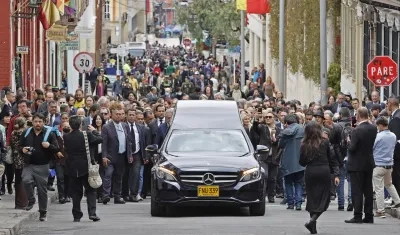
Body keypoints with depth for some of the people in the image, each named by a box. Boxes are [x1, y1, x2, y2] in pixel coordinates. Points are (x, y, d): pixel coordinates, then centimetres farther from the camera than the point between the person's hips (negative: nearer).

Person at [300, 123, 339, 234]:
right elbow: (332, 158, 0)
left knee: (312, 199, 10)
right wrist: (336, 174, 3)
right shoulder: (325, 142, -1)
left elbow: (302, 162, 4)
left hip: (310, 172, 1)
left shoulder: (305, 145, -2)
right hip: (324, 172, -1)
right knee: (324, 198, 5)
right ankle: (312, 220, -16)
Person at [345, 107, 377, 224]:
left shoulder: (357, 131, -20)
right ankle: (369, 216, 13)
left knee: (357, 191, -2)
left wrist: (349, 141, 1)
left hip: (357, 164, -6)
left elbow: (352, 148, -20)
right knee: (368, 190, 11)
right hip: (369, 162, 6)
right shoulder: (373, 128, 0)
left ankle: (358, 216, -3)